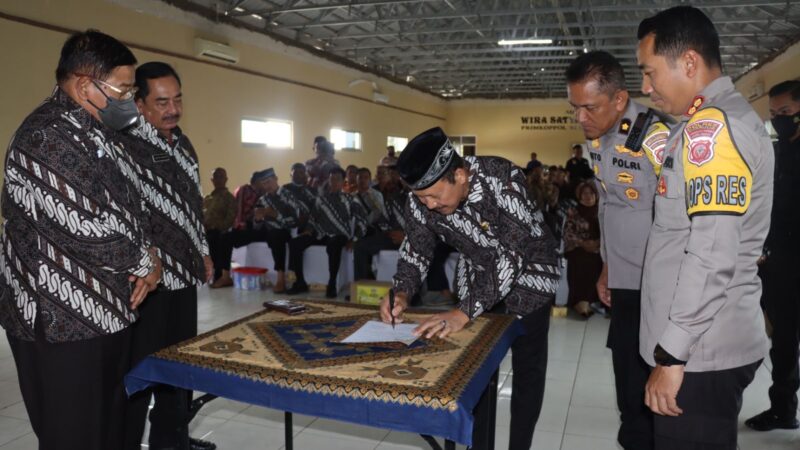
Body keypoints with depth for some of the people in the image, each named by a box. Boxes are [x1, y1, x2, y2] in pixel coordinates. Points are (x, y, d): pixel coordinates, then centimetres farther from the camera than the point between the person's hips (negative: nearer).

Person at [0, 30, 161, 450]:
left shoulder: (101, 131, 10)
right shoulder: (45, 137, -20)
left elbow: (129, 207, 18)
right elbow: (88, 230, -26)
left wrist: (146, 259, 0)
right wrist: (144, 262, -8)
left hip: (108, 309, 9)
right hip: (63, 320, -9)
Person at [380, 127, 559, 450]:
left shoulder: (503, 179, -37)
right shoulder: (420, 200, -22)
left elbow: (512, 256, -39)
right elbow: (415, 250, -8)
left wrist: (464, 312, -45)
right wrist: (401, 293, -27)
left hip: (527, 274, -3)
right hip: (477, 278, 4)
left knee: (527, 368, 6)